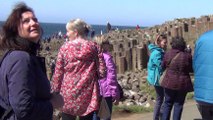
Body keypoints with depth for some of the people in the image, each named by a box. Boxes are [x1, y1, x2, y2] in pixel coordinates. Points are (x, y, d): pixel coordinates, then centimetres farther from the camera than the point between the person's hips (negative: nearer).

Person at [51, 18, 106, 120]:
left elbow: (58, 73, -1)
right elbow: (102, 73, -3)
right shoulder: (93, 47, 0)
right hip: (88, 94, 1)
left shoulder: (65, 48, -3)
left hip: (68, 93, -1)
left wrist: (55, 91, 9)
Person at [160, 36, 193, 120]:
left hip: (170, 82, 1)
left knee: (168, 103, 14)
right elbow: (191, 69, 1)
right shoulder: (187, 55, -10)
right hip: (183, 84, -1)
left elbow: (163, 66, 6)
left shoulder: (168, 53, -6)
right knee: (178, 104, 9)